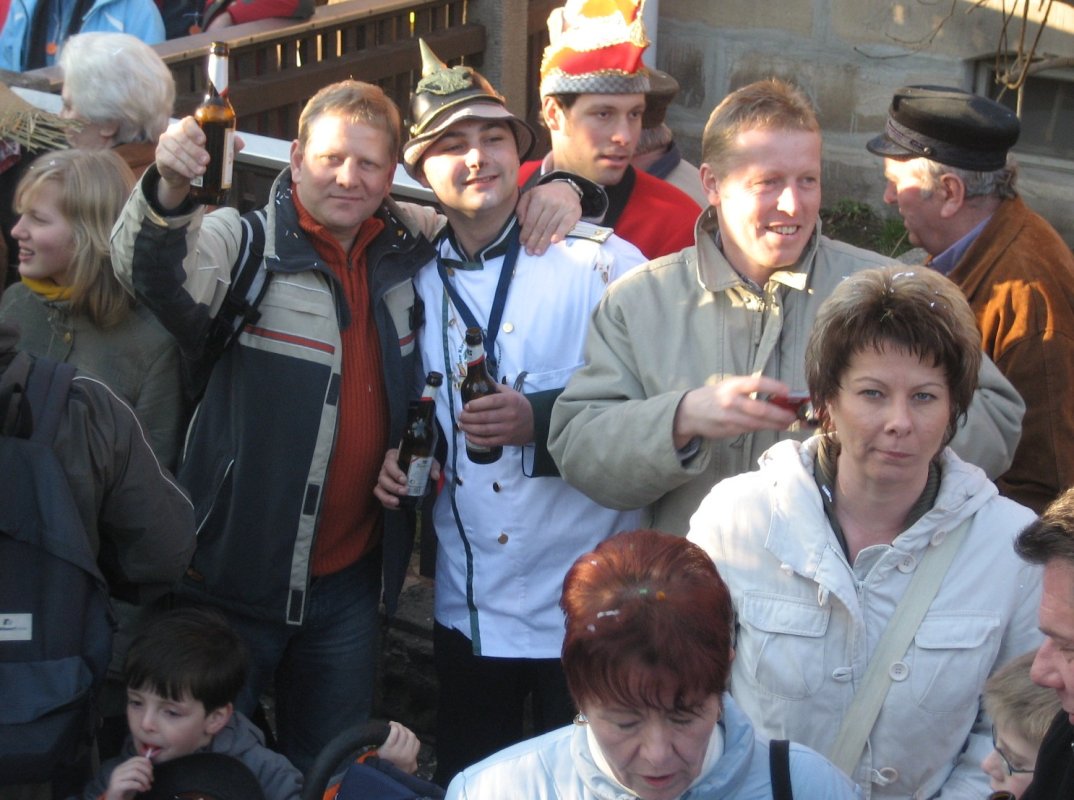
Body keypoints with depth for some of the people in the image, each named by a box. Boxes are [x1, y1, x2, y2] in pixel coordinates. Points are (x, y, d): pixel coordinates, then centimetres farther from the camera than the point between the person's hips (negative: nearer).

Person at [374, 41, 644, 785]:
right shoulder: (420, 282, 7)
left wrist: (544, 422, -22)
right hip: (468, 604, 5)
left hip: (587, 608, -4)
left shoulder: (602, 262, -10)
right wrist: (399, 456, -2)